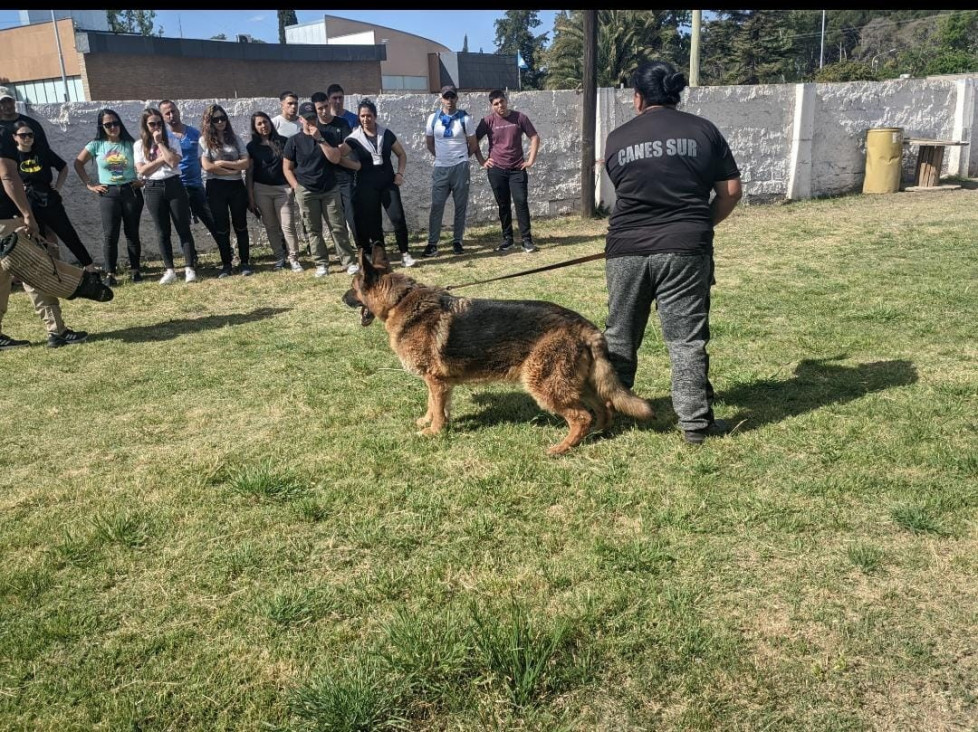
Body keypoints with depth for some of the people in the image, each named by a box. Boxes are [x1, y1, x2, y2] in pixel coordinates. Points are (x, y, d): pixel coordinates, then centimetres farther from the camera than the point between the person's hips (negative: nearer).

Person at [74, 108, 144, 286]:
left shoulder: (131, 144, 1)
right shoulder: (96, 145, 2)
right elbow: (78, 164, 8)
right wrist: (90, 185, 2)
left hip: (131, 191, 0)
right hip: (108, 193, 0)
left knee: (132, 232, 5)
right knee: (110, 234, -4)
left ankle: (135, 270, 13)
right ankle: (110, 273, -1)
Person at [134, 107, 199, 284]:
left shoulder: (171, 140, 4)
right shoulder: (139, 145, 5)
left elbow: (173, 161, -11)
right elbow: (142, 170, -4)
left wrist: (160, 143, -8)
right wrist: (162, 158, -9)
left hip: (174, 185, -1)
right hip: (153, 189, 1)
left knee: (183, 228, -2)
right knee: (162, 231, 4)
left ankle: (190, 268, -1)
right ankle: (169, 270, 8)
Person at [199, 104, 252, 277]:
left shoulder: (234, 138, 7)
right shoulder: (204, 140, 0)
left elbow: (246, 163, -2)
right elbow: (207, 166, -12)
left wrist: (223, 163, -12)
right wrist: (234, 169, -10)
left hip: (236, 186, 2)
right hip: (216, 188, -2)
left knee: (240, 225, 5)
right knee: (221, 227, 4)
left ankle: (245, 263, 12)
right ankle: (226, 264, 12)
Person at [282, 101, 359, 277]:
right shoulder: (294, 141, 2)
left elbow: (335, 158, -8)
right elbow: (287, 168, 4)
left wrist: (320, 139, -14)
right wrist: (297, 188, -5)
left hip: (330, 189, 1)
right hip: (306, 192, -1)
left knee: (338, 227, 0)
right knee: (314, 230, 3)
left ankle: (349, 262, 2)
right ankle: (322, 264, 10)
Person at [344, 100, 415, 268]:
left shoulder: (386, 134, 4)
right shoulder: (354, 138, -1)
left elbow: (402, 154, 12)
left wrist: (400, 173, 1)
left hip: (388, 183, 1)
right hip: (366, 186, -1)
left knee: (398, 217, -8)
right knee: (372, 222, 4)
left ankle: (404, 254, 0)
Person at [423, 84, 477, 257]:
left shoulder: (464, 118, -3)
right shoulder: (433, 118, 3)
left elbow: (473, 144, 5)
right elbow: (429, 142, 14)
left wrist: (460, 158, 13)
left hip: (460, 168, -1)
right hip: (440, 168, 1)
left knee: (460, 206, 5)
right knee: (436, 206, -1)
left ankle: (457, 242, 14)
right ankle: (432, 244, 2)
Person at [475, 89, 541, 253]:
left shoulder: (519, 117, -1)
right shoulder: (488, 121, -1)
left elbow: (535, 137, 3)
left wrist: (531, 160, -3)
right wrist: (482, 161, 0)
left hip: (517, 169, -1)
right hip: (496, 170, 1)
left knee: (521, 202, -6)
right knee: (503, 205, 7)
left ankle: (527, 240, -1)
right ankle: (507, 239, 16)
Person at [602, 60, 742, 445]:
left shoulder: (617, 138, 7)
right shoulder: (704, 130, 5)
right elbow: (731, 192, 5)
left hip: (627, 249, 1)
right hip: (685, 249, -1)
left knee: (619, 336, 14)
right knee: (687, 338, 5)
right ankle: (695, 422, 10)